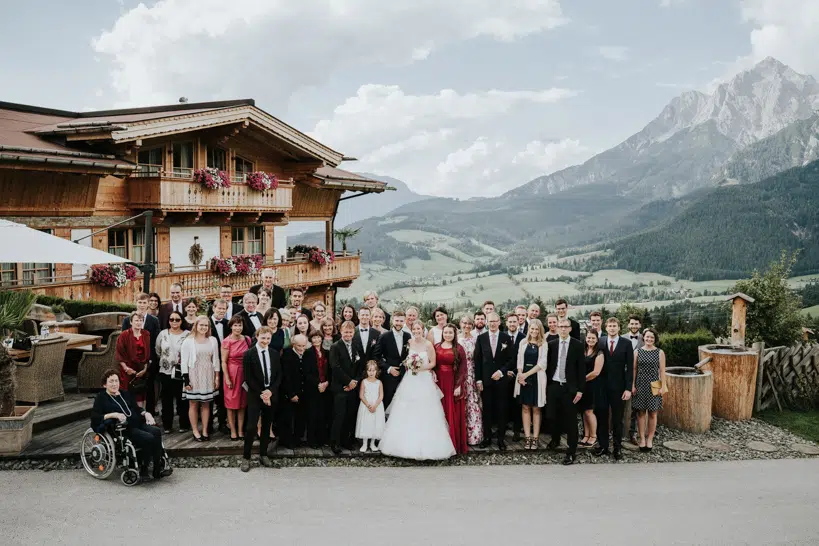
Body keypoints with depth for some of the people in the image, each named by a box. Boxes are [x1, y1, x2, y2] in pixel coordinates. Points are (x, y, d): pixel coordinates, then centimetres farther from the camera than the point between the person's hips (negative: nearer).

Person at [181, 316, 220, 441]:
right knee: (193, 403, 2)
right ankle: (195, 431, 11)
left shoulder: (212, 340, 6)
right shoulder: (188, 341, -4)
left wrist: (217, 377, 5)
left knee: (206, 404, 7)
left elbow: (216, 360, 9)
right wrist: (186, 379, -9)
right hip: (193, 375, -3)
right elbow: (184, 362, -5)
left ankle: (205, 431, 14)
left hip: (208, 376, 3)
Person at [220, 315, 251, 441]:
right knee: (231, 403, 4)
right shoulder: (226, 342, -9)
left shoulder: (247, 340, 2)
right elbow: (224, 361, -8)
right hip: (231, 373, -4)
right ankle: (233, 431, 12)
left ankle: (240, 430, 16)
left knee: (242, 403, 8)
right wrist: (227, 378, -12)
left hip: (245, 373, 4)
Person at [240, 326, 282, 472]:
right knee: (251, 427, -9)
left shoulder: (275, 354, 7)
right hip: (255, 396, -4)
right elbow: (248, 378, -8)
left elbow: (279, 376, 6)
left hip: (271, 395, 4)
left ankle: (263, 455, 21)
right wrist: (261, 394, -13)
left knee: (267, 426, 10)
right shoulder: (249, 354, -5)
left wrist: (270, 391, -9)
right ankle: (246, 457, 1)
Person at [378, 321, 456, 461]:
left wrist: (422, 368, -16)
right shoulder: (409, 343, 5)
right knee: (407, 414, 4)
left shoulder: (428, 344, -6)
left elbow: (433, 363, -2)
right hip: (410, 381, 4)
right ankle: (408, 444, 13)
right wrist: (408, 365, -3)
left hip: (424, 381, -4)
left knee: (424, 414, -2)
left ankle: (426, 447, 7)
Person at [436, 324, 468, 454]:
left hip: (453, 384, -3)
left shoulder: (459, 349, -2)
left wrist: (459, 386, -12)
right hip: (439, 383, 3)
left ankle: (455, 443, 11)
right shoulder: (436, 347, 8)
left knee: (454, 414, 1)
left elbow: (463, 368, -6)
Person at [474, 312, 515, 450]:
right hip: (485, 379, 1)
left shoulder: (506, 338, 0)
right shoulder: (481, 338, 2)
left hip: (501, 379, -1)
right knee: (487, 409, 6)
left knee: (501, 410, 6)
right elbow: (477, 360, 3)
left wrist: (501, 371, -12)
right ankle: (487, 437, 16)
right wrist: (478, 379, -1)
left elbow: (511, 359, 0)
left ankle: (501, 438, 14)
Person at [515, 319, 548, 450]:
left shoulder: (543, 344, 0)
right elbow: (519, 361, 6)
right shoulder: (523, 343, 8)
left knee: (536, 409, 4)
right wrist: (520, 375, -10)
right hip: (523, 378, 2)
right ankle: (527, 437, 5)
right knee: (525, 407, 2)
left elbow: (541, 363, -7)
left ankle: (535, 437, 6)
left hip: (537, 378, -2)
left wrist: (527, 374, -12)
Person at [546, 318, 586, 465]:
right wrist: (546, 385, 5)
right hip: (553, 386, 3)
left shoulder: (578, 345, -3)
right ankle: (555, 440, 38)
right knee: (554, 416, 12)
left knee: (571, 420, -1)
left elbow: (581, 368, -4)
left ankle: (571, 452, 6)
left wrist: (580, 390, -7)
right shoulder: (551, 345, 5)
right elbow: (548, 366, 8)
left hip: (570, 387, -3)